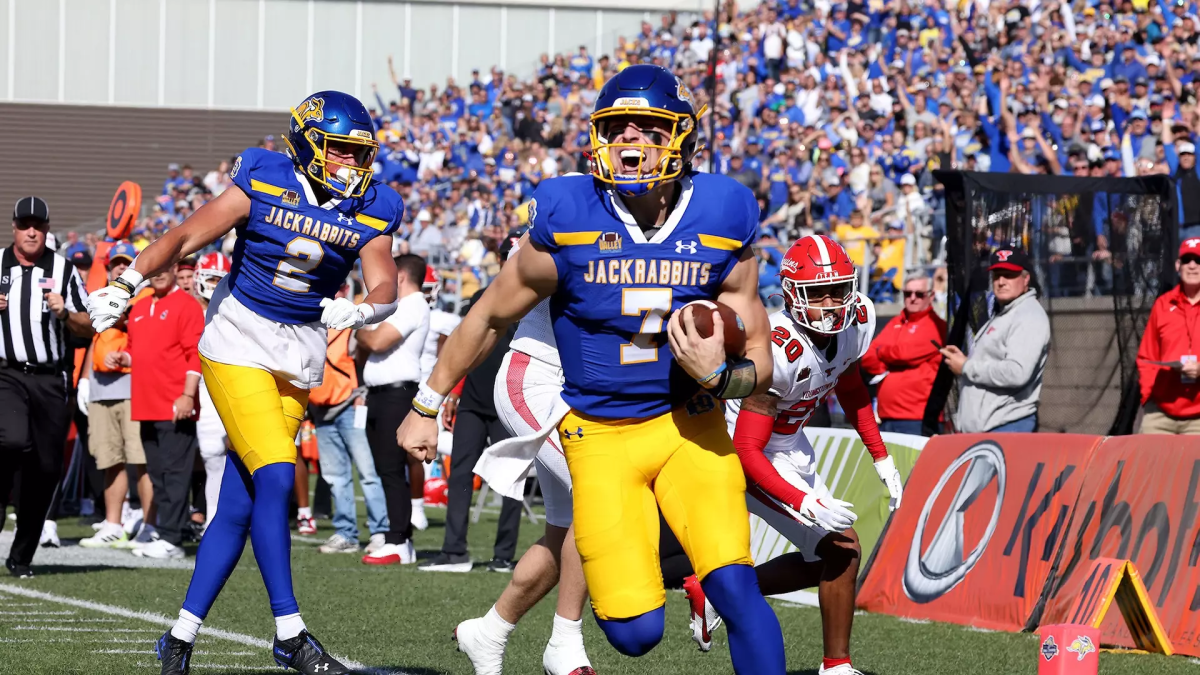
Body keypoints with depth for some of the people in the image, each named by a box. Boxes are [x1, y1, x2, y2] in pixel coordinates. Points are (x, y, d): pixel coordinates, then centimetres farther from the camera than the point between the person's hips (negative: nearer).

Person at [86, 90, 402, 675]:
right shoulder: (263, 182, -10)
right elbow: (186, 237, -9)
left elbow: (385, 287, -9)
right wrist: (126, 284, -20)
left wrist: (359, 310, -31)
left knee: (239, 506, 2)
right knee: (275, 477, -18)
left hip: (298, 360, 4)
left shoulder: (371, 213, -1)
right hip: (239, 344, -4)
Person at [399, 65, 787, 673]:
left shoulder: (722, 229, -8)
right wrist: (425, 407, 12)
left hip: (691, 428, 1)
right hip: (600, 435, -1)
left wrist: (718, 373, -23)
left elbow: (760, 365, 1)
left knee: (735, 586, -20)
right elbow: (489, 318, 4)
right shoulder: (568, 225, -13)